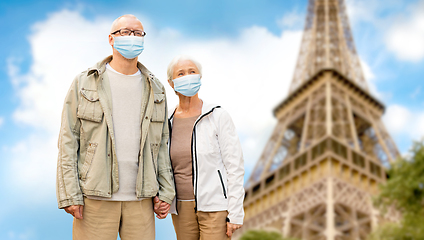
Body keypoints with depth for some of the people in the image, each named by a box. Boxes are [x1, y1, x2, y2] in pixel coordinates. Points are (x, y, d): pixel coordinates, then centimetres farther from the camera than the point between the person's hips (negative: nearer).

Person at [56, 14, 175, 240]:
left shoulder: (154, 89, 12)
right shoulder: (84, 83, 2)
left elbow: (161, 144, 14)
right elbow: (68, 141, -1)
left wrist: (166, 190, 7)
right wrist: (69, 194, -8)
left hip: (140, 198, 3)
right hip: (95, 198, -3)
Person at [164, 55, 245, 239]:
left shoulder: (218, 117, -7)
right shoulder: (167, 122, 6)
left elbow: (234, 166, -8)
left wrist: (235, 214, -11)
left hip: (215, 207, -4)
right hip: (182, 208, 5)